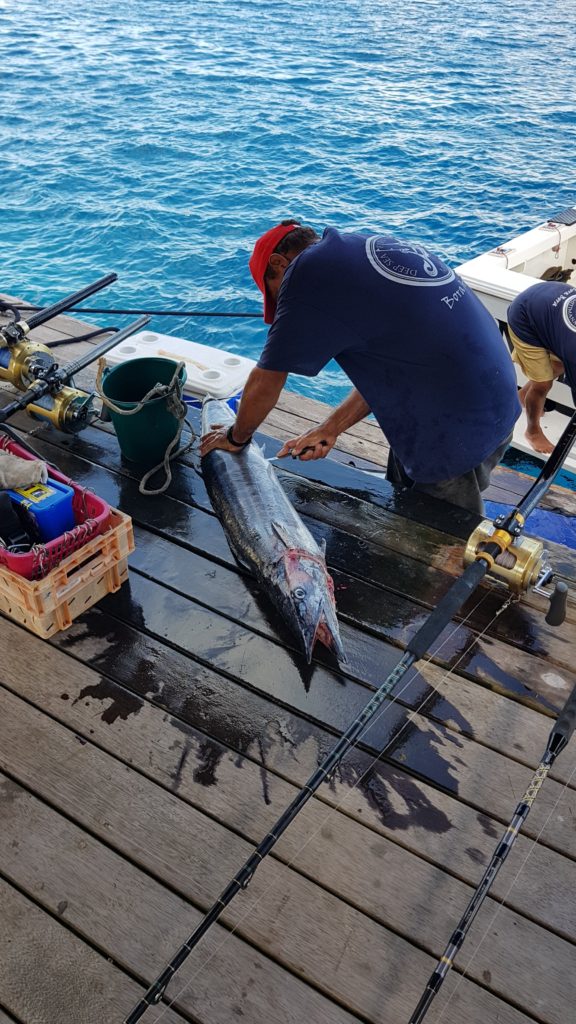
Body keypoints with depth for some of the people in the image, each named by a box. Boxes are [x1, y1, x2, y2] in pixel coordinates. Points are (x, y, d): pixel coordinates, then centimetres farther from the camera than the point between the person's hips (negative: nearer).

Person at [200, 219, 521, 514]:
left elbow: (266, 382, -5)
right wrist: (329, 430, 13)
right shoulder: (372, 248, 13)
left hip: (460, 435, -9)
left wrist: (236, 437, 13)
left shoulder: (306, 269, -12)